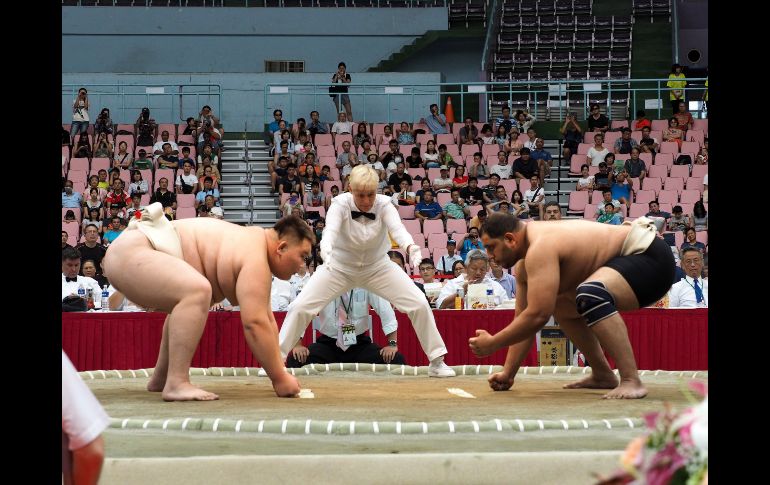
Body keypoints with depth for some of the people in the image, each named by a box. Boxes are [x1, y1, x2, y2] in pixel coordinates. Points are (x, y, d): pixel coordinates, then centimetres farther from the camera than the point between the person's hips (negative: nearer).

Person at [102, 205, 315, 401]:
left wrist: (280, 370, 10)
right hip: (130, 254, -11)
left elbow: (265, 317, 16)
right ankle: (176, 384, -27)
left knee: (189, 304, 31)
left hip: (127, 255, 11)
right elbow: (255, 324, -22)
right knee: (197, 292, -31)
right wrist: (280, 378, -16)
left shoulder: (254, 247, 15)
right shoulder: (254, 258, -16)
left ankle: (160, 378, 29)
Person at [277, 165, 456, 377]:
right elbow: (330, 229, -44)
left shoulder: (383, 205, -22)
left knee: (419, 304, -13)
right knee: (300, 307, -14)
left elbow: (397, 228, -40)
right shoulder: (340, 204, -25)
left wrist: (410, 247, -64)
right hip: (339, 267, -1)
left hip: (377, 267, 1)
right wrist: (326, 250, -67)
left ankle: (437, 362, 2)